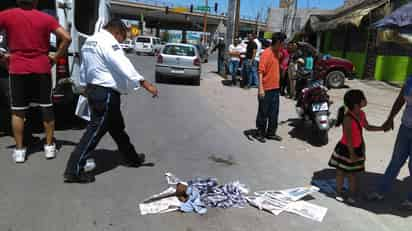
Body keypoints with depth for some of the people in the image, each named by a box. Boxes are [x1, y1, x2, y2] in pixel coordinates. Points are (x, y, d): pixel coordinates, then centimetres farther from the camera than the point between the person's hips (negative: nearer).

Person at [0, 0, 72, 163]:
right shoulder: (46, 18, 0)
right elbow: (67, 38, -8)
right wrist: (56, 56, 0)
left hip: (18, 69, 0)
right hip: (42, 69, 0)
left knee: (18, 110, 8)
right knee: (46, 107, 10)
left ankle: (19, 150, 12)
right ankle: (49, 146, 16)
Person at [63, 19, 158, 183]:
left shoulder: (89, 42, 17)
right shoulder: (109, 42, -13)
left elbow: (83, 70, 20)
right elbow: (124, 66, -24)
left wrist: (86, 89, 25)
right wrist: (146, 84, -25)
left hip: (93, 89, 11)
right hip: (106, 93, -11)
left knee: (117, 127, 20)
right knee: (96, 130, -6)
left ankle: (131, 158, 36)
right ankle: (74, 170, -2)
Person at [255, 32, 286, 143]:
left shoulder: (276, 53, 12)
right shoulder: (266, 53, -13)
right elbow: (261, 71, -20)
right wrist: (260, 88, -25)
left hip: (275, 88, 8)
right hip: (266, 89, -8)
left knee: (274, 113, 13)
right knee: (263, 112, 3)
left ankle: (271, 132, 25)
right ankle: (260, 133, 16)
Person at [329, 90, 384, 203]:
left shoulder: (361, 114, -2)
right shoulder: (348, 118, -27)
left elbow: (367, 127, 16)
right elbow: (348, 138, -24)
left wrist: (382, 128, 10)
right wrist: (352, 153, -20)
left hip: (357, 148, 8)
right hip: (346, 149, -7)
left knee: (353, 173, 18)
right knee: (341, 172, 10)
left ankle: (352, 194, 32)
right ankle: (339, 193, 26)